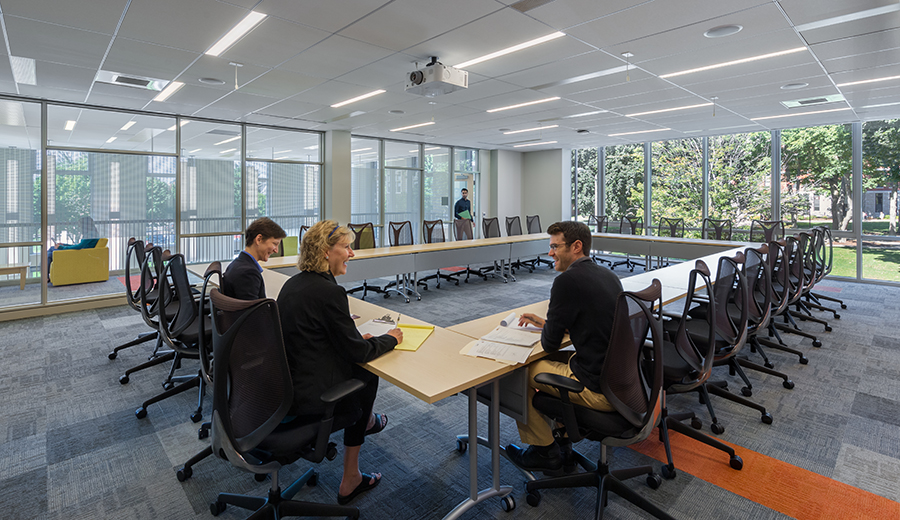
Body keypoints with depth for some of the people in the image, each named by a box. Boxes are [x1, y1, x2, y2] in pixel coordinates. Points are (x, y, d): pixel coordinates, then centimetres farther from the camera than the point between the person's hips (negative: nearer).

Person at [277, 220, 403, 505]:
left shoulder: (293, 283, 5)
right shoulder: (329, 291, -23)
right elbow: (358, 351, -17)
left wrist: (358, 339, 9)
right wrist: (390, 339, 1)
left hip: (285, 386, 8)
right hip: (307, 398, -8)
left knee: (356, 365, 20)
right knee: (367, 372, 15)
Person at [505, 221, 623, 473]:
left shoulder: (568, 280, -20)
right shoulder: (608, 274, 7)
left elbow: (549, 344, -14)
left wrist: (546, 330, 9)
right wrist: (546, 322, 18)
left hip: (599, 390, -9)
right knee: (560, 360, 27)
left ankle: (544, 452, 25)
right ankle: (562, 445, 33)